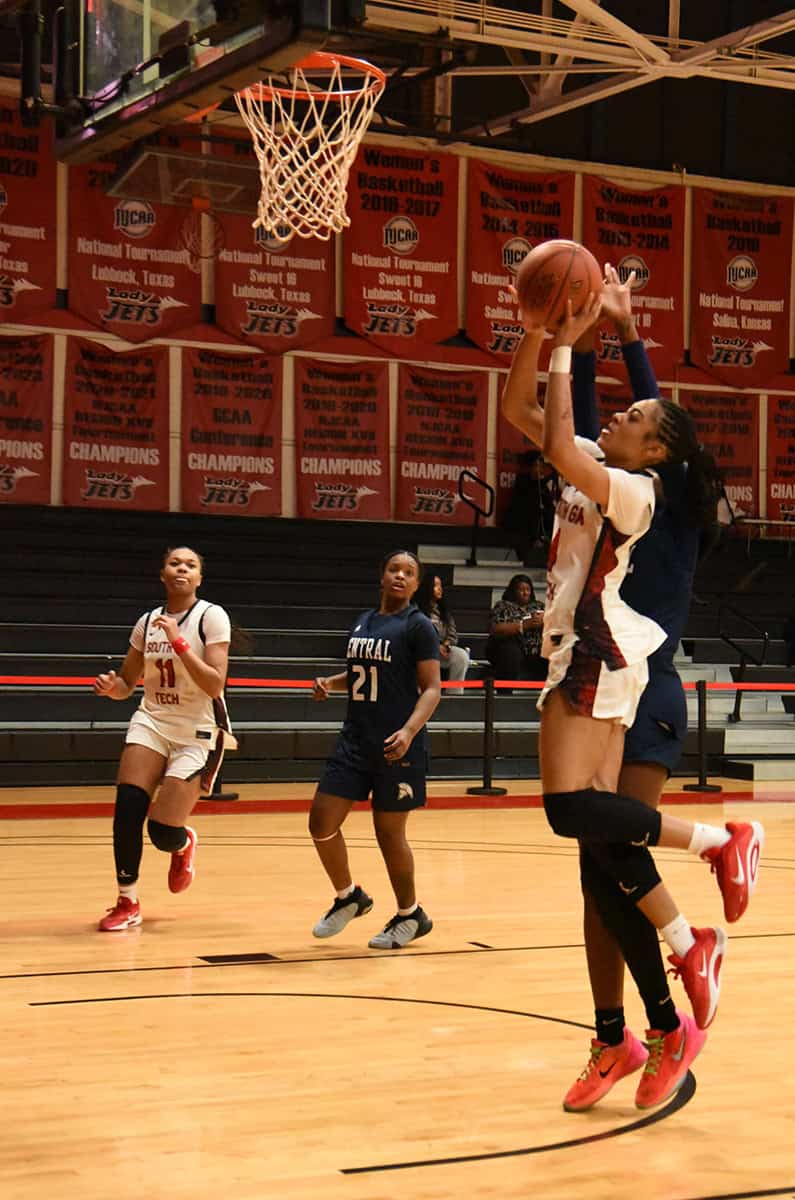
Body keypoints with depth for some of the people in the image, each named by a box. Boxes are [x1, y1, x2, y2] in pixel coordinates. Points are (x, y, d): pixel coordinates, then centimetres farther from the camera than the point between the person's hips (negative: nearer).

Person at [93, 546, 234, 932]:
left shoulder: (211, 617, -10)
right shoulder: (147, 622, 5)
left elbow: (214, 686, -19)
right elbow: (126, 684, 14)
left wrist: (179, 642, -25)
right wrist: (110, 686, -9)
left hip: (198, 732, -4)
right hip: (151, 722, 4)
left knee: (164, 833, -12)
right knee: (127, 806, -18)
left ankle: (184, 844, 28)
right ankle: (128, 903, -2)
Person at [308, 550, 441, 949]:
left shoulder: (418, 626, -6)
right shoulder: (362, 623, 14)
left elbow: (431, 689, -11)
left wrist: (409, 731, -26)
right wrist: (330, 682, 5)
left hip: (396, 747, -6)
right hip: (355, 740, 6)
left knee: (388, 832, 1)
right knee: (322, 822, 2)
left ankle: (410, 916, 20)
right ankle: (348, 897, 24)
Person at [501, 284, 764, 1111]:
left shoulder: (633, 488, -10)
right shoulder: (593, 466, 15)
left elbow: (556, 446, -25)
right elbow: (517, 410, 16)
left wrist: (566, 348, -16)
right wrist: (538, 329, 4)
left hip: (599, 655, -9)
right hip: (582, 657, 9)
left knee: (575, 810, -21)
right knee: (598, 830, 4)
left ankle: (722, 839, -2)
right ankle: (678, 1002, 7)